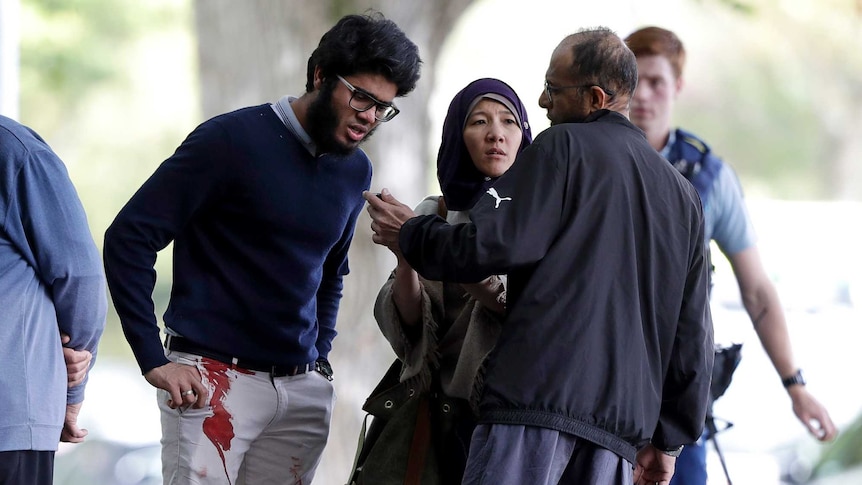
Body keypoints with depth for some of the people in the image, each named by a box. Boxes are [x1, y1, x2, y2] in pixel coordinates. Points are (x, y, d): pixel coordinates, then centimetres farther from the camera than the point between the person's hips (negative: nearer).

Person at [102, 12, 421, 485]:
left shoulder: (355, 170, 11)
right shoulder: (233, 139, -9)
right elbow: (128, 237, -10)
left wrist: (319, 354, 15)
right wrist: (154, 360, -13)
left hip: (304, 388, 6)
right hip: (214, 376, -6)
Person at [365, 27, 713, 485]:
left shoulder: (563, 146, 2)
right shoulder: (682, 194, 21)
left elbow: (489, 245, -8)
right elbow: (693, 332, 19)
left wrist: (409, 235, 10)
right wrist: (668, 439, 22)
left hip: (539, 393, -7)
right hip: (621, 420, 7)